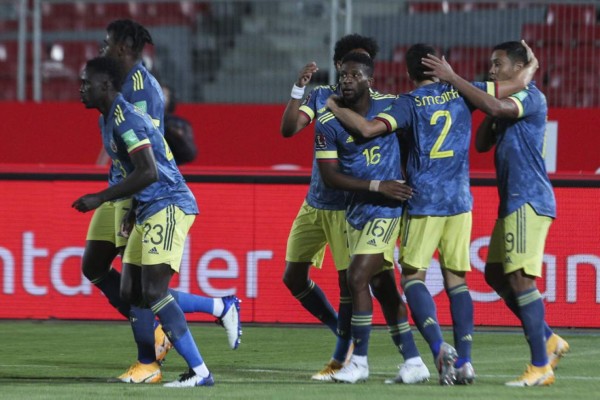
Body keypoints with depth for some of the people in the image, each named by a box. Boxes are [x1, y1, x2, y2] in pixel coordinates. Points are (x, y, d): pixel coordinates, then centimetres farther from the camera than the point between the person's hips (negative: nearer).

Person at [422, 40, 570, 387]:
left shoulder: (532, 98, -11)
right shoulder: (507, 104, 17)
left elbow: (494, 107, -28)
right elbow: (482, 144, 16)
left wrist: (452, 78, -24)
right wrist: (490, 116, 1)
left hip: (529, 200, -10)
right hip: (512, 202, 10)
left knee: (520, 278, -13)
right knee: (496, 274, 13)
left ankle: (541, 367, -12)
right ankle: (550, 340, 21)